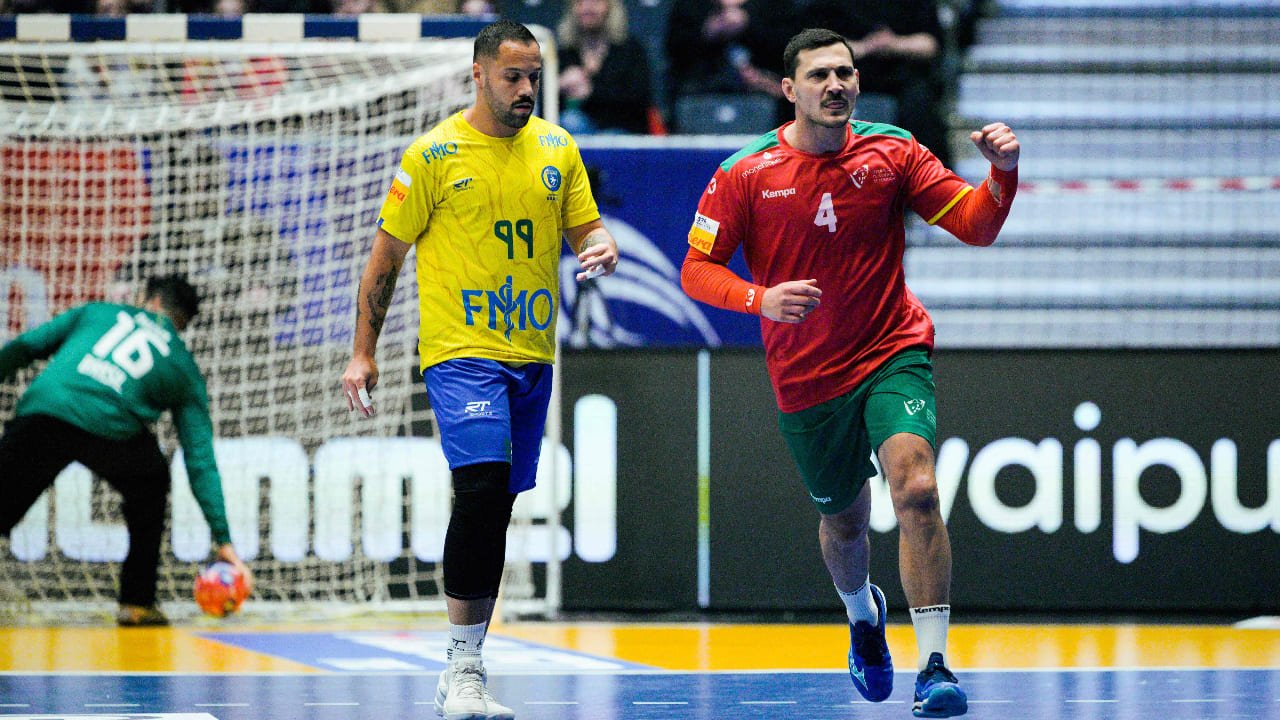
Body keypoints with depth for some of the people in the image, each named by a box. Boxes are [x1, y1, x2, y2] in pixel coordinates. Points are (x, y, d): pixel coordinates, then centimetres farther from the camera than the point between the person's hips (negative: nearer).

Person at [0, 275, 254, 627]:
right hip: (108, 427, 0)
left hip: (40, 413, 0)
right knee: (149, 487, 30)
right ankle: (137, 602, 27)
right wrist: (223, 539, 22)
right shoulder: (184, 369, 27)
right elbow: (201, 461, 22)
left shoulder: (95, 312, 32)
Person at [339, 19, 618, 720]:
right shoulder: (435, 154, -4)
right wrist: (362, 353, 0)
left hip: (532, 354, 5)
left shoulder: (555, 148, 8)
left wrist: (602, 247, -10)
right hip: (461, 350, -5)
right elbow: (385, 256, 1)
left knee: (493, 507, 9)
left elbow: (585, 227, 15)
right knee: (482, 488, -21)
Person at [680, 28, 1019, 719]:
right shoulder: (745, 173, -7)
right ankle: (863, 616, 52)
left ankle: (933, 664, -22)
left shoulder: (892, 153, -5)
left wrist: (1002, 172, -25)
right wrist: (762, 300, -23)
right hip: (805, 377, 1)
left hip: (892, 352, -1)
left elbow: (975, 224, -5)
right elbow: (697, 269, -5)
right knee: (843, 521, 16)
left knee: (916, 488, -25)